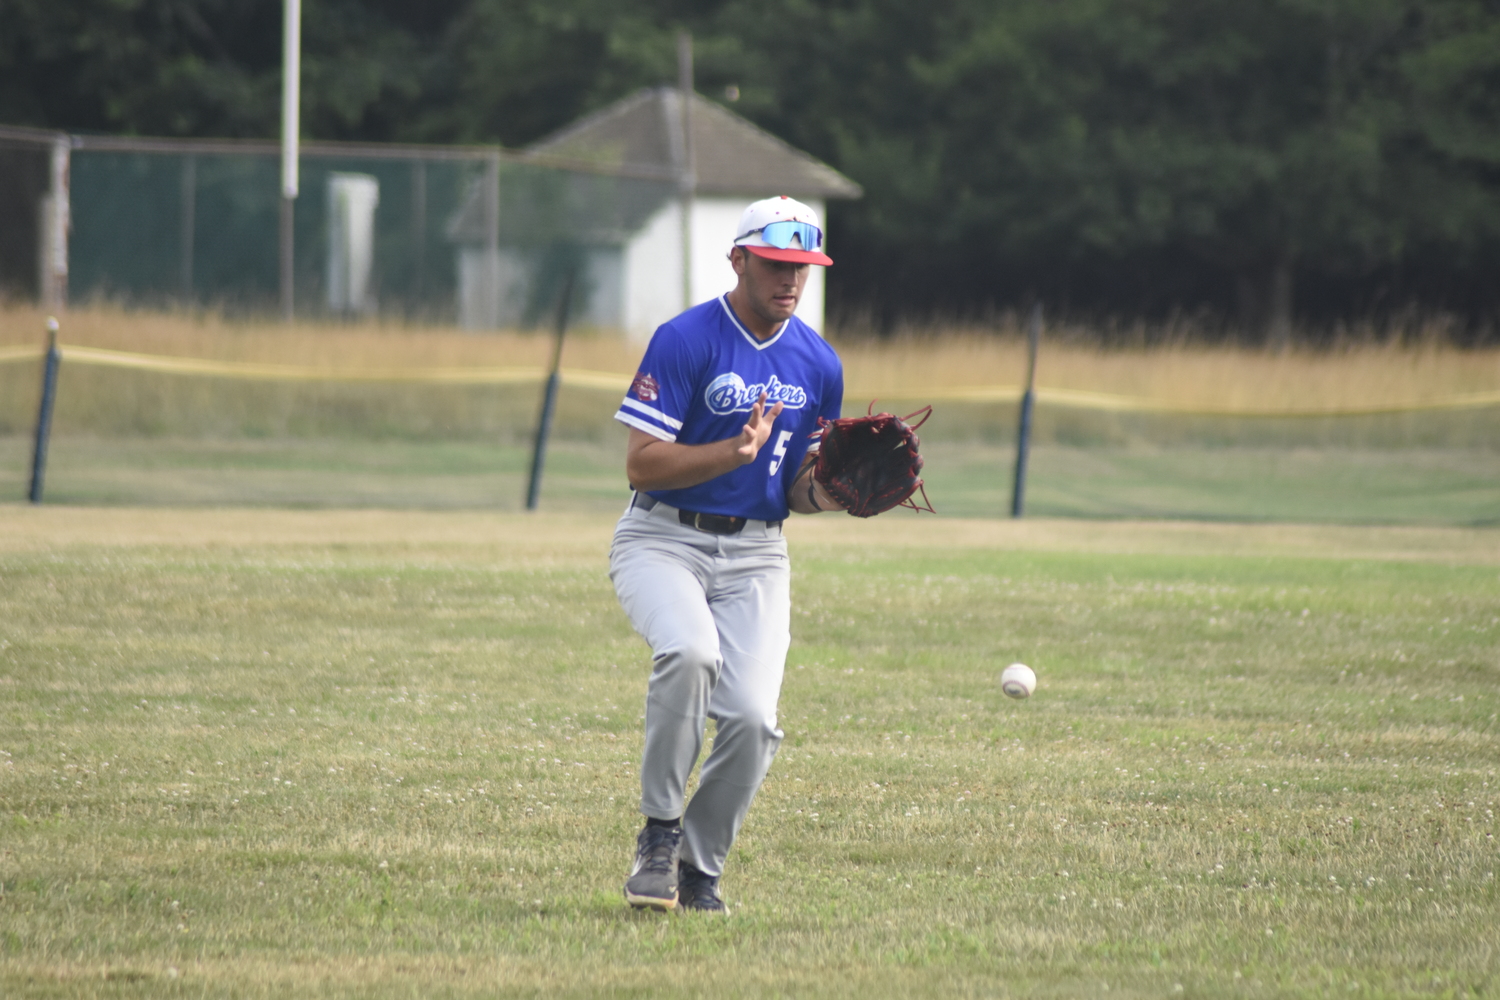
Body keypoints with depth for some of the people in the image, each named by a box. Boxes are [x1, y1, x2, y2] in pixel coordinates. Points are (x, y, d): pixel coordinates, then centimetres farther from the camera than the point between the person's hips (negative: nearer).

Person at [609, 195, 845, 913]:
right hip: (662, 540, -4)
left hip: (755, 553, 4)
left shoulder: (818, 365, 8)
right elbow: (642, 464, -14)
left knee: (752, 718, -15)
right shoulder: (685, 341, -9)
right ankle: (659, 833, -16)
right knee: (690, 651, -34)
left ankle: (699, 866, 8)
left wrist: (826, 493, -8)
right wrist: (736, 451, -26)